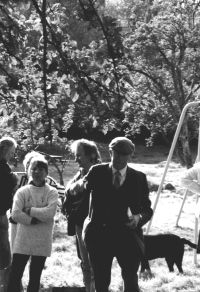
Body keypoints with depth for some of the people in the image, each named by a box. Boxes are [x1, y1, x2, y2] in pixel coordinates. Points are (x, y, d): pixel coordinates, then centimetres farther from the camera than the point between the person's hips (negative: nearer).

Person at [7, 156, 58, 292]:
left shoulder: (52, 192, 1)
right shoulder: (22, 191, 2)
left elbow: (50, 212, -15)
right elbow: (16, 214, -10)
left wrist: (29, 210, -12)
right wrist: (35, 220, -14)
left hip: (42, 241, 0)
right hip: (23, 240, 0)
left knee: (35, 276, 9)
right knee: (15, 275, -3)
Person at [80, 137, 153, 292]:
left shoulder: (139, 178, 5)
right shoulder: (97, 172, 3)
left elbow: (147, 209, 6)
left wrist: (139, 217, -15)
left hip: (128, 237, 0)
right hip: (99, 236, 0)